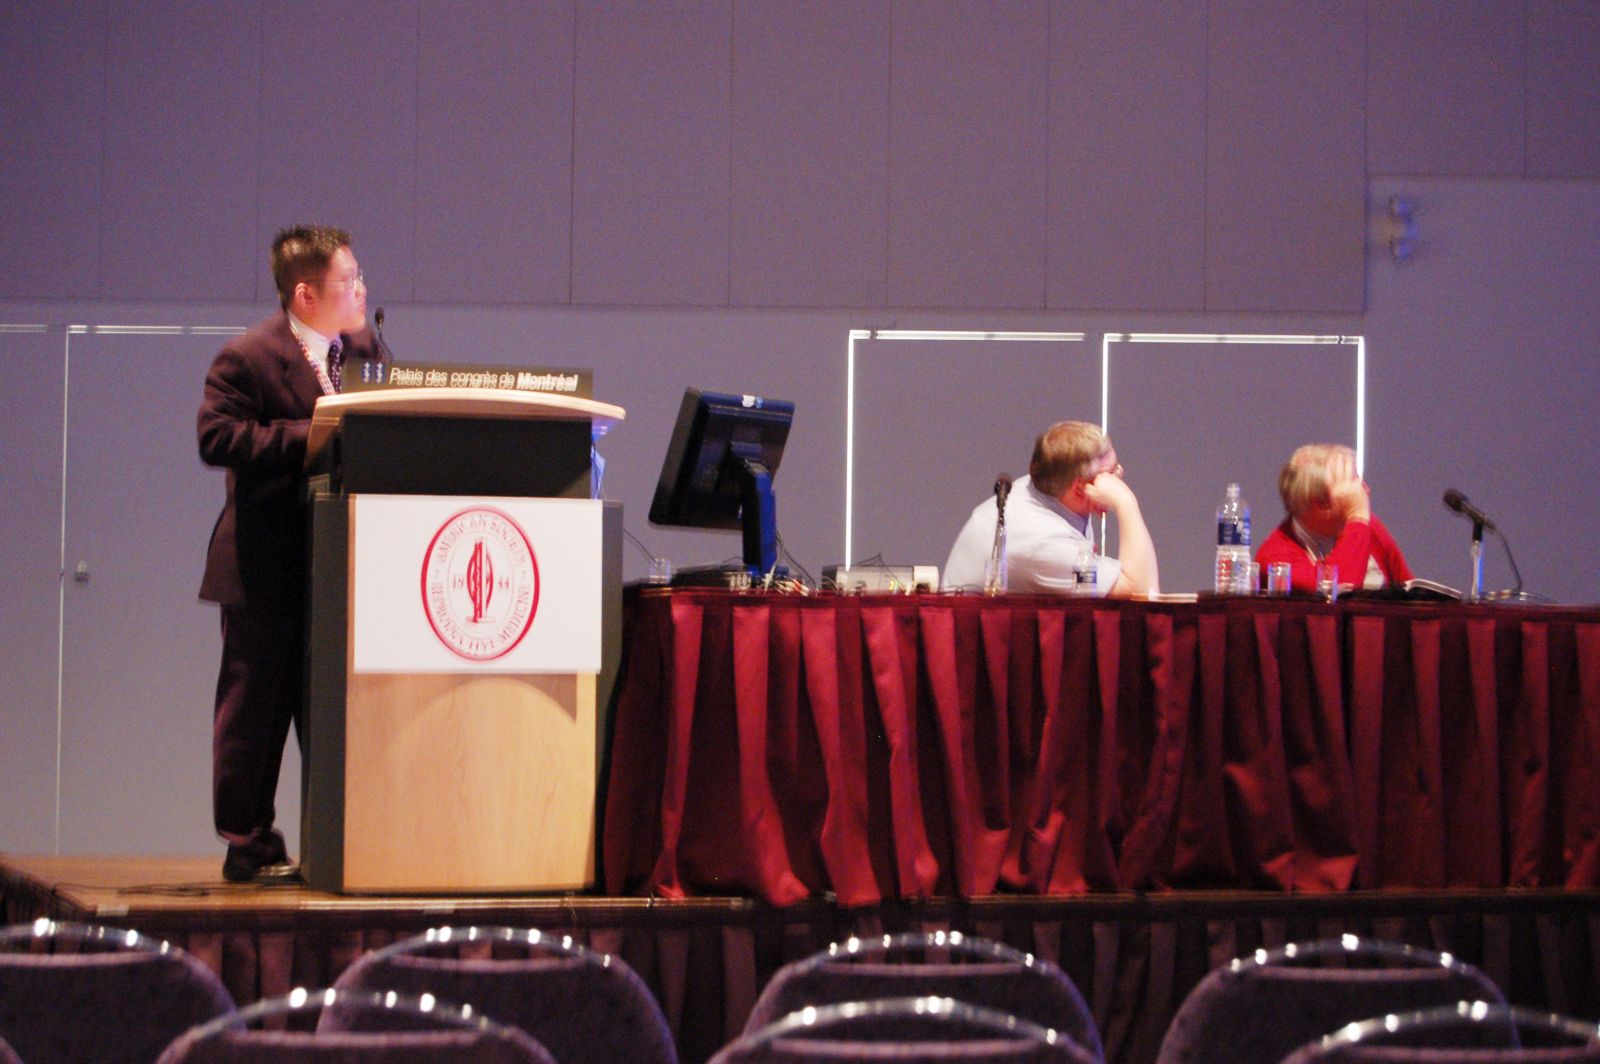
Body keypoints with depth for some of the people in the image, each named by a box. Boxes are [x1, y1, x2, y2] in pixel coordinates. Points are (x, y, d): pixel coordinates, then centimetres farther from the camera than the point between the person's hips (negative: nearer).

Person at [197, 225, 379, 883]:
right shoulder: (247, 358, -8)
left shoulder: (363, 350, 11)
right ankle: (248, 845, 7)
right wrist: (312, 435, -22)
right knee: (257, 705, 1)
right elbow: (217, 437, -18)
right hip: (267, 569, -6)